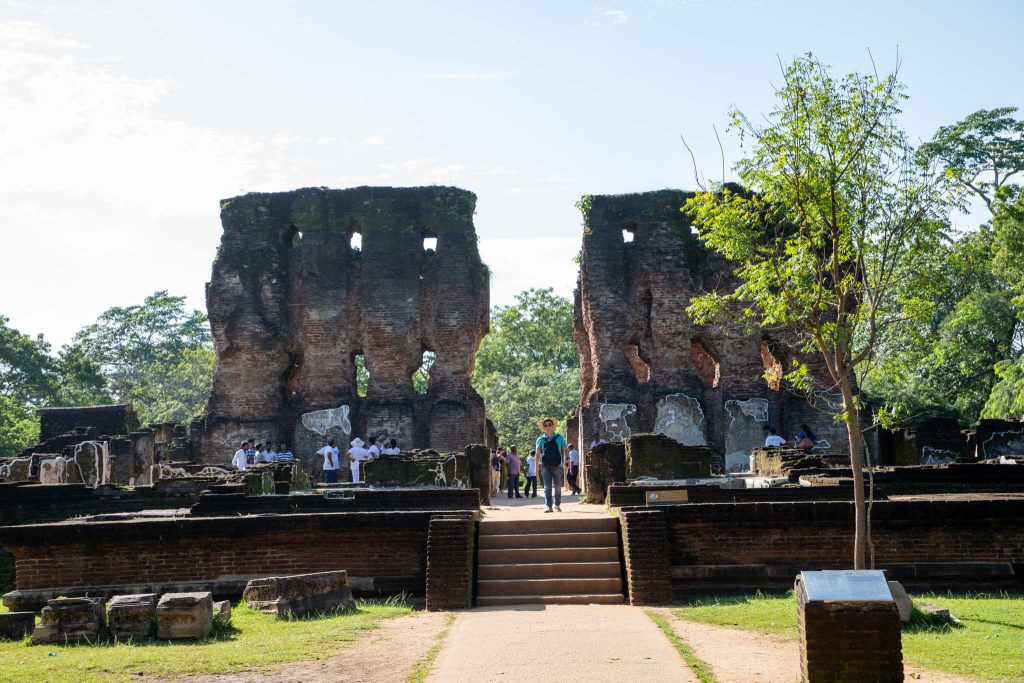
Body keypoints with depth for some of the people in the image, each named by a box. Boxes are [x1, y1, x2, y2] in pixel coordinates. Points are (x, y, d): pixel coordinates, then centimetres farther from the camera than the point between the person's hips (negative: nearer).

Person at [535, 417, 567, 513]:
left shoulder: (559, 437, 9)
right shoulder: (541, 440, 9)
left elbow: (565, 450, 8)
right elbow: (538, 454, 6)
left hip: (557, 466, 1)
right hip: (545, 466, -1)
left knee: (558, 487, 5)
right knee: (547, 487, -8)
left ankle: (557, 505, 20)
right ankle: (548, 506, -11)